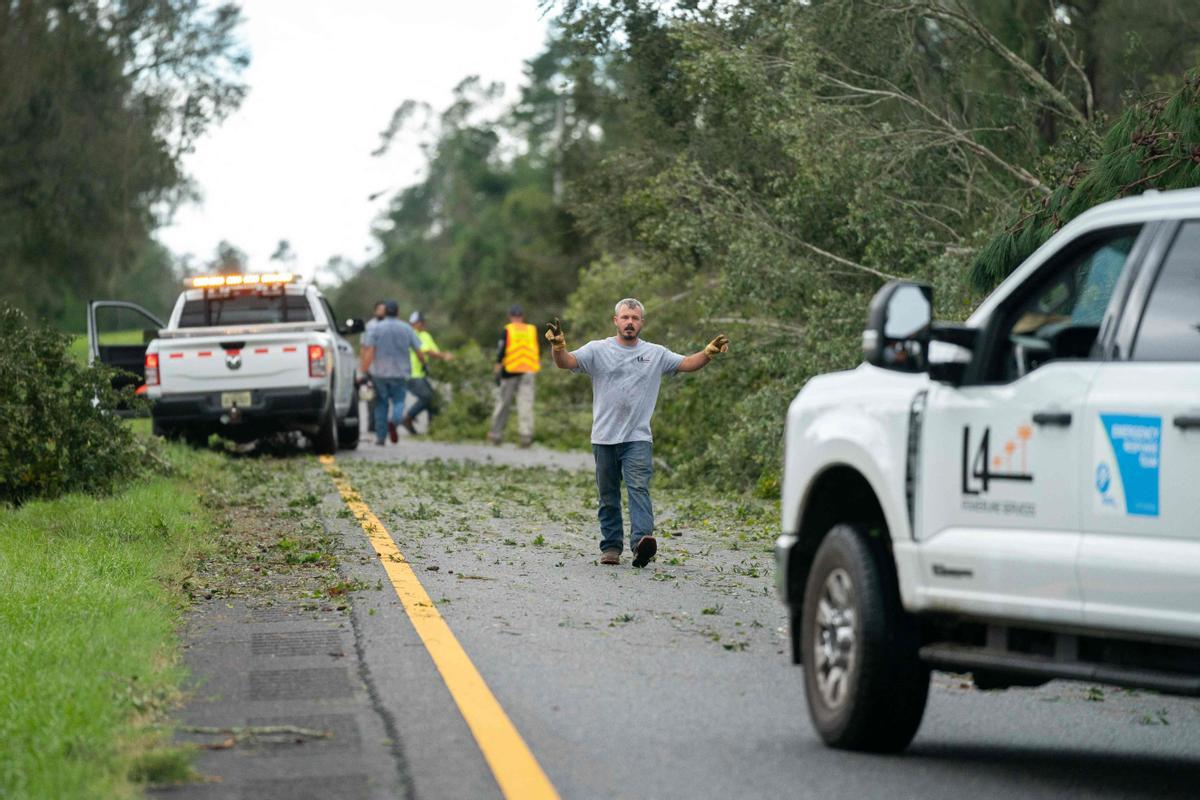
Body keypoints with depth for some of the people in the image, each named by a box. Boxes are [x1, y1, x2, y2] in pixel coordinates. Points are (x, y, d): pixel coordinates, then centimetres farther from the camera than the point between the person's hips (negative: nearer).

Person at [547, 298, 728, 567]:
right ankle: (611, 547, 16)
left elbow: (687, 364, 4)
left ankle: (642, 539, -31)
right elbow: (565, 362, -7)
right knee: (608, 495, 8)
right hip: (604, 437, 1)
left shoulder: (656, 354, 8)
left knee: (638, 487, -18)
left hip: (638, 438, -1)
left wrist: (709, 352, -15)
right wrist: (557, 345, -29)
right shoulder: (597, 350, 3)